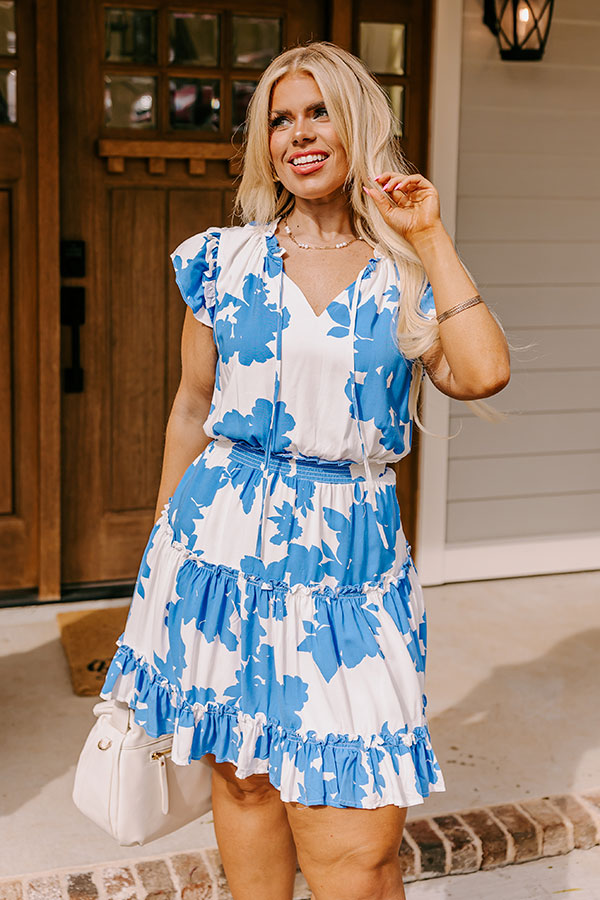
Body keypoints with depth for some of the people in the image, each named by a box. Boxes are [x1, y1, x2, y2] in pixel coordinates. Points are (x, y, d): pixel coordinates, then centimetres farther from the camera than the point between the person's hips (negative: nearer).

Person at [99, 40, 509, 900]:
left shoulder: (405, 276, 5)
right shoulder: (225, 259, 7)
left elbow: (482, 373, -13)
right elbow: (193, 409, 13)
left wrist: (430, 238, -6)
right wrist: (162, 538, 15)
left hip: (351, 559, -1)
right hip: (229, 541, 1)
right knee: (243, 776, 10)